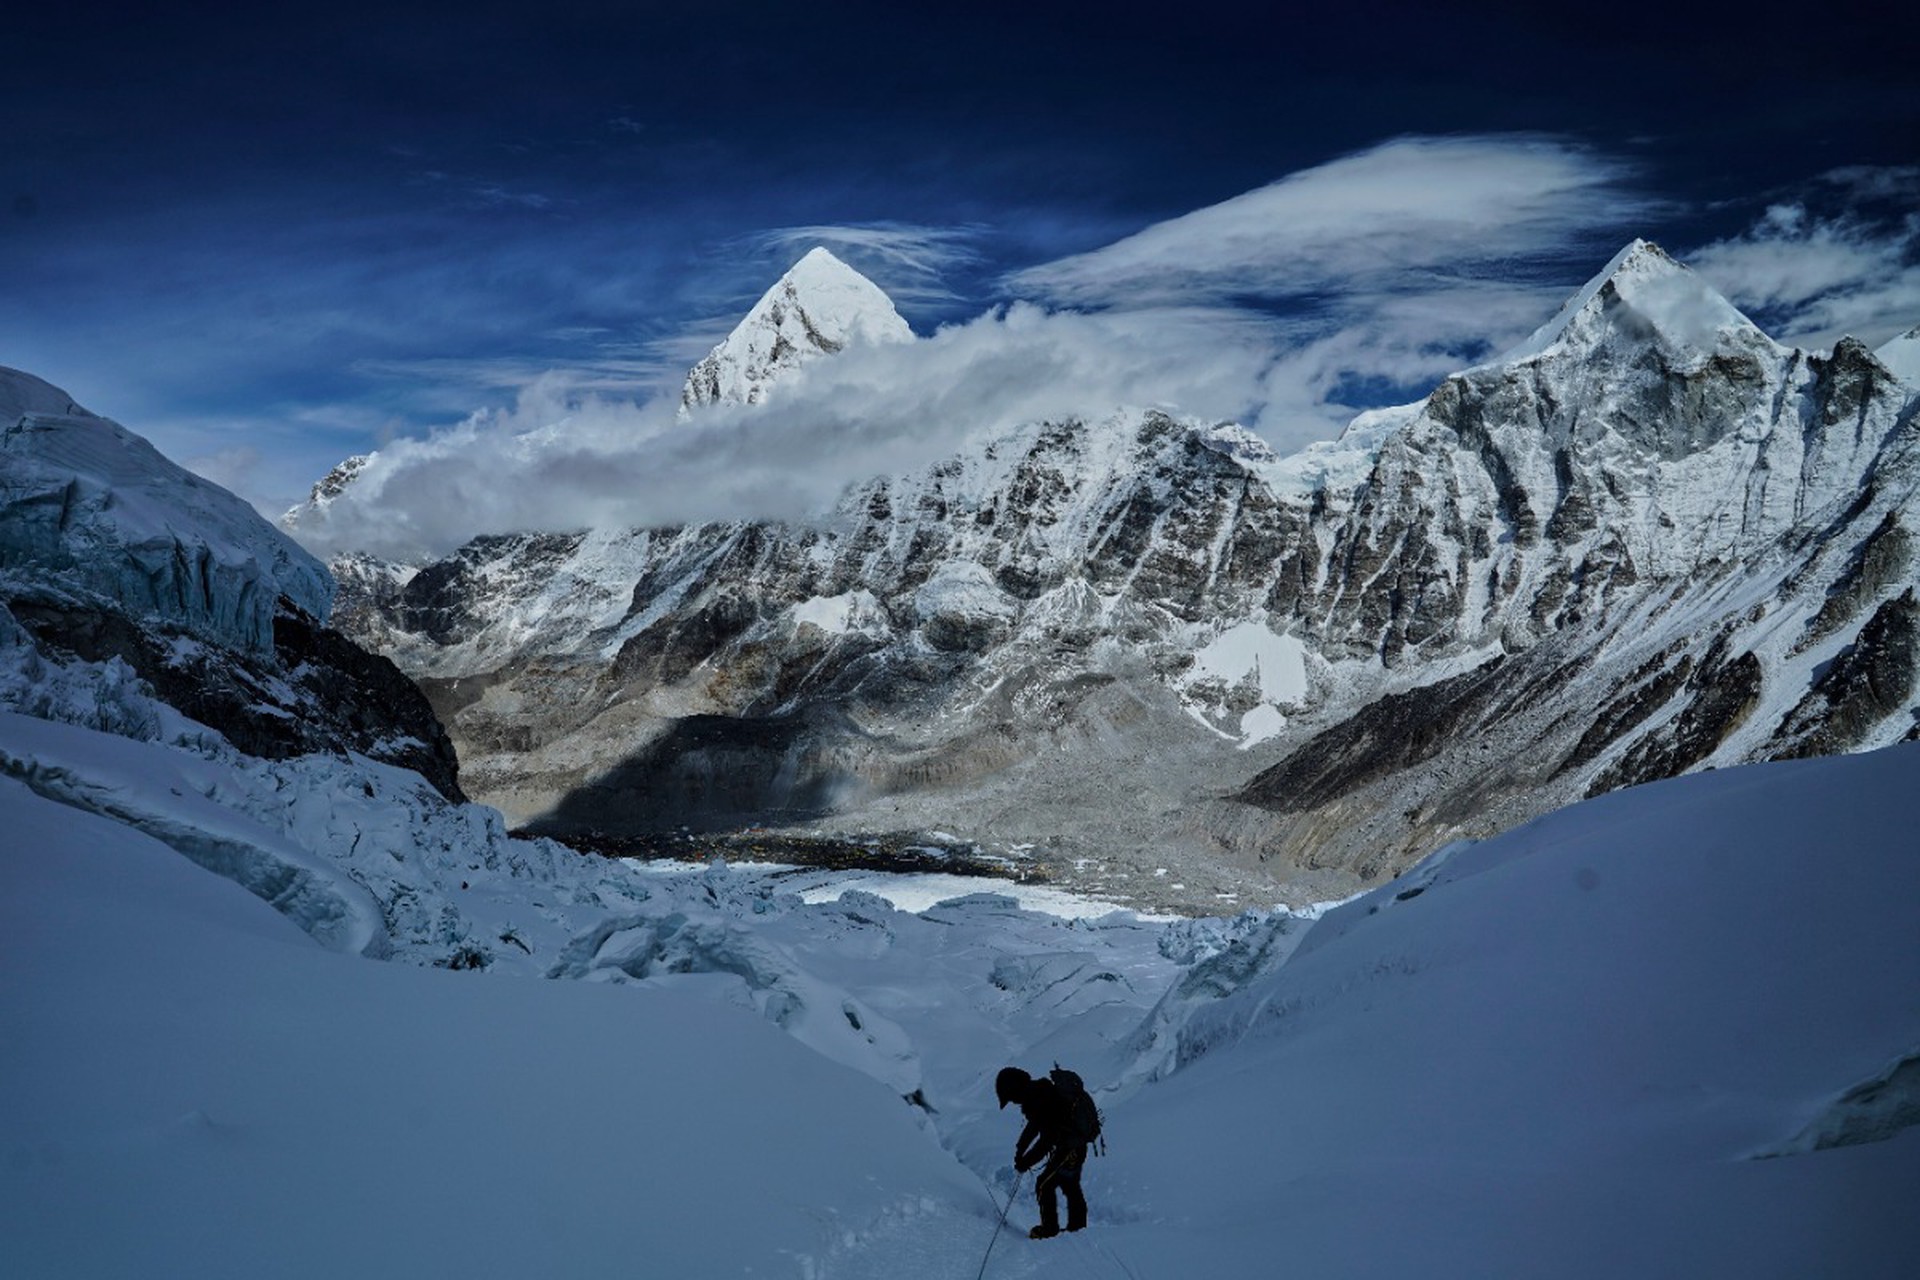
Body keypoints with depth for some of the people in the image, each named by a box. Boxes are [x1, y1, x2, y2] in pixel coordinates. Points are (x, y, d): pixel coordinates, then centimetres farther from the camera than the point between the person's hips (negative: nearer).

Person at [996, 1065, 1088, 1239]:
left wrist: (1026, 1161, -20)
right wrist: (1020, 1148, 15)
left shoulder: (1041, 1101, -27)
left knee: (1044, 1185, -4)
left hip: (1069, 1149, -10)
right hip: (1077, 1146, 10)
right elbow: (1034, 1124, 21)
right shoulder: (1038, 1092, 4)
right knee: (1071, 1187, 22)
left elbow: (1047, 1140, -28)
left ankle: (1049, 1229, 4)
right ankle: (1077, 1226, 34)